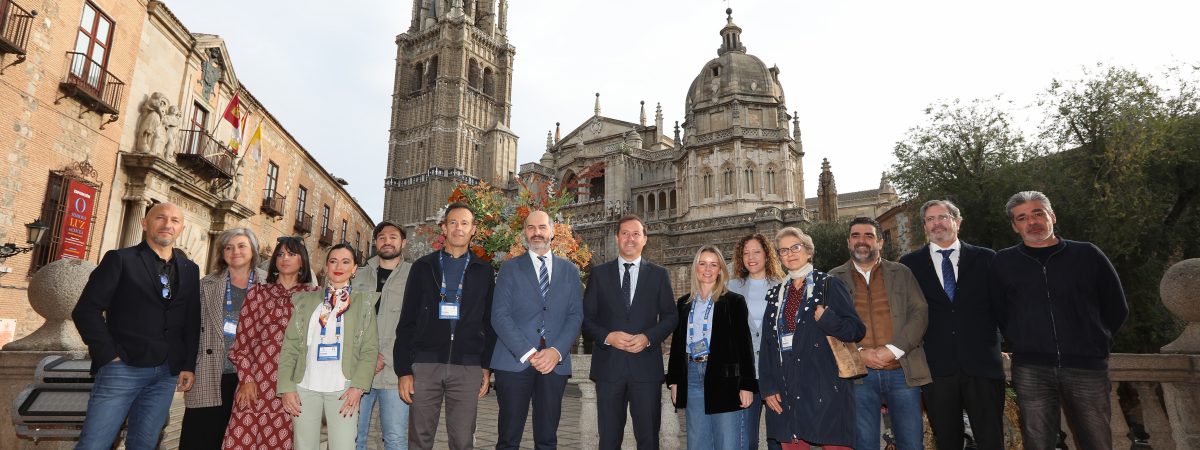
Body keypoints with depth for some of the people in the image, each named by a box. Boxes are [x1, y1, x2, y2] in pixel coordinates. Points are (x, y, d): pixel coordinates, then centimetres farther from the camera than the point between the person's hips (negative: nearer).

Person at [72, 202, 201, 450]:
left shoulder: (190, 270, 12)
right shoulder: (121, 259, 1)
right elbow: (86, 309, -5)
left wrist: (188, 366, 5)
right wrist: (109, 355, -10)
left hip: (167, 373, 4)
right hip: (123, 368, -3)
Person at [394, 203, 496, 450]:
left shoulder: (484, 271, 10)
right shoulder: (423, 267, 9)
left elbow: (490, 323, 9)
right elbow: (406, 321, 5)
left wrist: (487, 367, 2)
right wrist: (403, 369, -1)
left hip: (468, 368, 0)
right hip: (425, 365, 0)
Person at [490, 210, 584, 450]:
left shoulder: (570, 270, 13)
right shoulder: (510, 268, 6)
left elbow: (575, 315, 5)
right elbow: (500, 315, -3)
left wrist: (556, 351, -11)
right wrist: (528, 353, -13)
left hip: (555, 362, 2)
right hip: (514, 361, -2)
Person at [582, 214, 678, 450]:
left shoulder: (658, 274, 7)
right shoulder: (599, 273, 6)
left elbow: (670, 316, 6)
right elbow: (586, 317, 5)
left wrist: (648, 337, -10)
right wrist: (607, 337, -13)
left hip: (646, 366, 0)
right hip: (608, 366, 0)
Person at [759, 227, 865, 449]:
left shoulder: (829, 285, 3)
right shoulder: (776, 294, 15)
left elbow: (857, 330, -2)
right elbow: (767, 344, 13)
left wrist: (828, 320, -21)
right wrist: (768, 388, 4)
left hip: (826, 389, -4)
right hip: (785, 392, 4)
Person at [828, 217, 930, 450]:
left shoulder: (902, 273, 10)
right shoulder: (834, 279, 7)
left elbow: (919, 313, 1)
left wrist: (893, 350, -11)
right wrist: (859, 353, -13)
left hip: (902, 371, 1)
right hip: (858, 375, -1)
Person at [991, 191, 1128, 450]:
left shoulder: (1087, 255, 7)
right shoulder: (1003, 262, 6)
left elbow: (1116, 308, 14)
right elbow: (999, 313, 14)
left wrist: (1095, 346, 13)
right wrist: (1020, 346, 8)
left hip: (1087, 368, 1)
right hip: (1030, 370, 0)